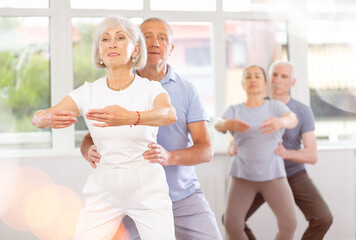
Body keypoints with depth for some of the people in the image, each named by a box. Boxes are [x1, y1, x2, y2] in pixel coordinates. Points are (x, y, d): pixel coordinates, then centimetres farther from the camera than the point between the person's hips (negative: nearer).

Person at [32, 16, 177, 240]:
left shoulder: (151, 89, -8)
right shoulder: (88, 93, -2)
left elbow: (169, 114, -31)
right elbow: (38, 118, -13)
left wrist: (131, 118, -51)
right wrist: (48, 118, -38)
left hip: (148, 190, -2)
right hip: (103, 190, 2)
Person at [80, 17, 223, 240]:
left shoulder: (187, 90, 0)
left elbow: (206, 150, -7)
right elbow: (90, 138, 2)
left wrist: (169, 157, -28)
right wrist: (90, 151, -24)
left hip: (184, 197, 0)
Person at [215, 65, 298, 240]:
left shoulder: (276, 106, 3)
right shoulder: (235, 110, 5)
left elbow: (293, 120, -17)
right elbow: (218, 125, -15)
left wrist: (281, 122, -43)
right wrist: (228, 124, -41)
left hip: (273, 174, 0)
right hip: (243, 175, 1)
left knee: (289, 224, -10)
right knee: (232, 225, -11)